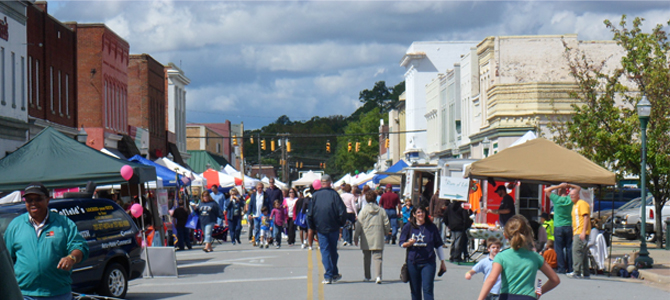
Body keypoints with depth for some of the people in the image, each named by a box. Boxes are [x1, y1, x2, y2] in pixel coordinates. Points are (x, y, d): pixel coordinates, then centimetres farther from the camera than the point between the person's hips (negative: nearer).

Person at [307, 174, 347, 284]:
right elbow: (342, 212, -9)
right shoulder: (334, 194, -5)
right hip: (333, 227, 0)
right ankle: (334, 274, 22)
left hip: (320, 228, 0)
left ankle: (328, 276, -6)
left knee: (325, 251, 2)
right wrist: (341, 223, 6)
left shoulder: (315, 195, 1)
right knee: (333, 250, 15)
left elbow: (310, 214, 2)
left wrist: (312, 228, 13)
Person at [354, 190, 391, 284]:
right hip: (378, 238, 1)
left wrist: (356, 237, 4)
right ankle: (378, 275, -18)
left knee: (367, 257, 12)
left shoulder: (364, 210, -5)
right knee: (377, 257, -2)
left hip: (366, 239, -1)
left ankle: (367, 276, 19)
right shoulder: (381, 210, 1)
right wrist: (384, 232, 25)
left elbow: (359, 224, -4)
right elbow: (387, 225, 6)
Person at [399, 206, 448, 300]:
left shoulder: (432, 227, 5)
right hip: (412, 263, 2)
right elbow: (402, 244, 6)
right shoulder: (408, 227, 5)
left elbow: (438, 245, 11)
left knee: (427, 289, -12)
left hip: (428, 262, -1)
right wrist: (409, 243, -16)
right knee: (415, 291, 8)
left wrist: (442, 261, 11)